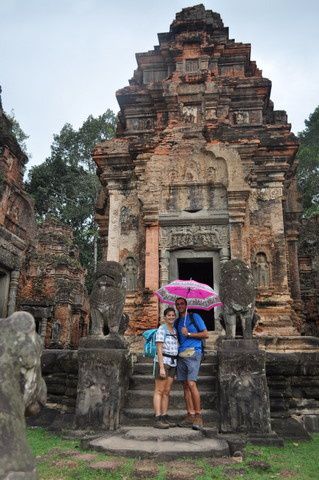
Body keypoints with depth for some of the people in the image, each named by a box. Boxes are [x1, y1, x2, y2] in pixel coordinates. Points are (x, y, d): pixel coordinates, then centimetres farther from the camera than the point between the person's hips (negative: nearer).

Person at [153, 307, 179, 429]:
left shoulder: (174, 330, 14)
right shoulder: (161, 329, -9)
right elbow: (159, 350, -14)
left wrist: (175, 368, 13)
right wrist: (161, 367, -19)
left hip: (172, 363, 7)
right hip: (163, 361, -7)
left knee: (167, 392, 8)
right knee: (159, 391, -5)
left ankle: (164, 418, 12)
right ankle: (157, 419, -3)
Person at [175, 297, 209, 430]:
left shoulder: (194, 317, 4)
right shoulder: (177, 322, 20)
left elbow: (205, 334, -2)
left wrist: (188, 334, -7)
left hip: (193, 353, -6)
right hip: (181, 354, 6)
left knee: (191, 384, -16)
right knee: (185, 386, 4)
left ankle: (198, 415, -9)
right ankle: (190, 415, 8)